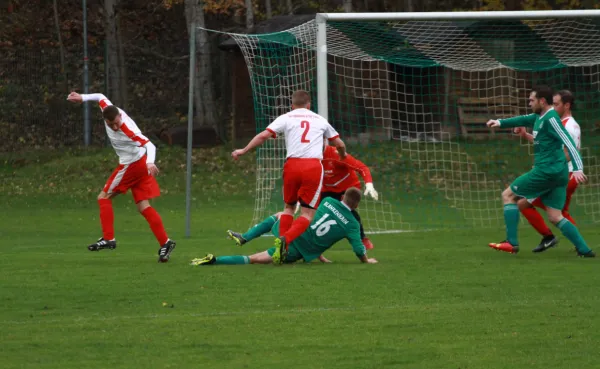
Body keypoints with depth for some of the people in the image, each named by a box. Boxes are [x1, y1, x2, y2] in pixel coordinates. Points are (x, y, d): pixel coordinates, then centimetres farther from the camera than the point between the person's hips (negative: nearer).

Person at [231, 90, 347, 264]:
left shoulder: (286, 118, 12)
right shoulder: (320, 120, 20)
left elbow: (264, 135, 1)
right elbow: (339, 144, 28)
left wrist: (244, 151, 10)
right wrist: (343, 156, 50)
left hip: (292, 165, 0)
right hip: (314, 166, 0)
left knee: (289, 207, 21)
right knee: (307, 213, 2)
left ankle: (282, 239, 4)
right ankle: (286, 240, -22)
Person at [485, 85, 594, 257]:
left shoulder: (551, 118, -13)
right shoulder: (539, 117, 15)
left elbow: (568, 142, -19)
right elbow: (523, 120, 30)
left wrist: (578, 168, -28)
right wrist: (500, 122, 16)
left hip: (547, 170, -9)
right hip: (558, 173, 9)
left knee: (508, 195, 2)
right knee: (555, 217, 8)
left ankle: (511, 243, -3)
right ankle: (584, 249, -1)